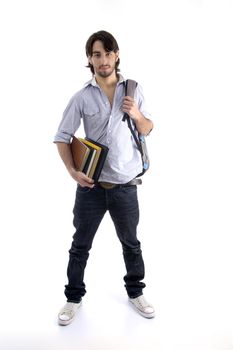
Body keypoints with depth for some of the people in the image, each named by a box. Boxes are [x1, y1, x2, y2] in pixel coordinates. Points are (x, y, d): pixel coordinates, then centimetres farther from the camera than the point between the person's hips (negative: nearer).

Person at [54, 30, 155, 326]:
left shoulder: (133, 89, 2)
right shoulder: (82, 97, -4)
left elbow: (147, 130, 10)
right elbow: (62, 137, 1)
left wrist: (137, 115, -12)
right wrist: (72, 171, -11)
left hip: (125, 185, 1)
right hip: (90, 185, -1)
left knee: (131, 243, 17)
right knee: (80, 246, 11)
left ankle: (135, 293, 38)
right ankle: (73, 298, 31)